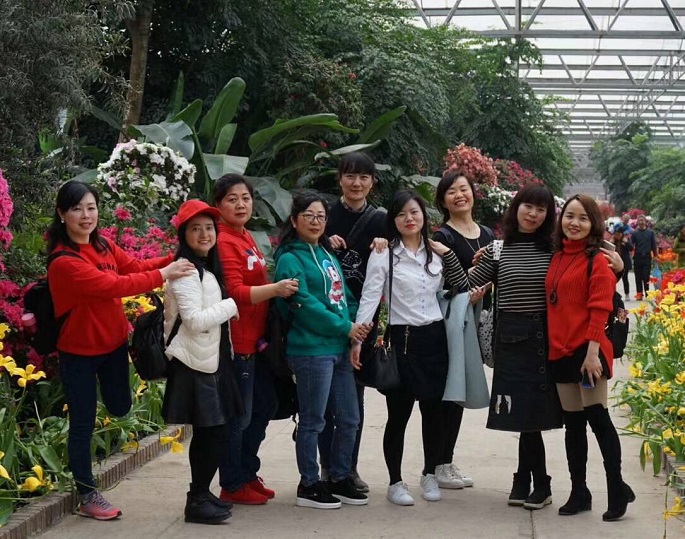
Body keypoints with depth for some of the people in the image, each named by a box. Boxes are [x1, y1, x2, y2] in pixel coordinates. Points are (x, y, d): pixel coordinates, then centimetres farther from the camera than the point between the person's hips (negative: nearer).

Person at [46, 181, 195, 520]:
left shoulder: (104, 246, -1)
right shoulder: (64, 262, -26)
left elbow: (134, 267, 2)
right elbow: (113, 286, -31)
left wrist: (173, 260, -14)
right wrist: (163, 275, -28)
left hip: (113, 342, 7)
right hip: (79, 351, -7)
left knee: (119, 407, 20)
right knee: (83, 424, 4)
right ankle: (87, 497, 17)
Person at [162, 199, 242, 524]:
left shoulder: (208, 268, 15)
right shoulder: (185, 270, -15)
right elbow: (195, 320, -22)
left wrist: (226, 311, 7)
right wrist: (231, 306, -13)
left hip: (210, 359, 9)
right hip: (194, 362, -9)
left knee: (209, 432, 13)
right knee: (213, 431, -8)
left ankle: (201, 494, 24)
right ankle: (197, 501, 2)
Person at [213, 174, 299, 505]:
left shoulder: (246, 237, 13)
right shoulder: (224, 241, -15)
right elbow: (235, 292, -24)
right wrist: (275, 289, -34)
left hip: (257, 338, 10)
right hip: (237, 341, -10)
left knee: (264, 406, 19)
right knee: (239, 416, 0)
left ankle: (248, 473, 33)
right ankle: (232, 486, 13)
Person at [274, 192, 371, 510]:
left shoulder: (327, 255, 17)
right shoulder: (290, 259, -8)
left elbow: (344, 296, 17)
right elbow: (305, 305, -17)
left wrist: (358, 325, -1)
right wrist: (345, 327, -14)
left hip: (339, 349, 8)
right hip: (311, 350, -8)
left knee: (349, 419, 13)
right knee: (312, 421, 1)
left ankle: (340, 479, 26)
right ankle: (309, 486, 14)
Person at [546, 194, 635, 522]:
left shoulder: (597, 260, -8)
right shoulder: (558, 258, 12)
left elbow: (599, 309, -13)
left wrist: (593, 351, -18)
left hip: (586, 351, -7)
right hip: (560, 351, 7)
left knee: (597, 418, -4)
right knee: (572, 422, 11)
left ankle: (617, 490, 7)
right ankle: (579, 492, 19)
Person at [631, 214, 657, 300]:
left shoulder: (650, 232, 5)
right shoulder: (634, 233, 5)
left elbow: (653, 245, 7)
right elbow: (631, 245, 3)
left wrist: (655, 256, 4)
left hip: (647, 257, -1)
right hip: (637, 257, 1)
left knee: (646, 276, -5)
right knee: (638, 276, 3)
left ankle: (647, 292, 2)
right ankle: (639, 293, 9)